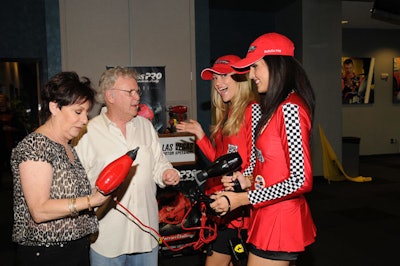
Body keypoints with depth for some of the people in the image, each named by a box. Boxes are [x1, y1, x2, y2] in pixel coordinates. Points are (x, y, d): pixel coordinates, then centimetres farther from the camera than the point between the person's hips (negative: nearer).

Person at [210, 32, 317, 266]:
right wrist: (249, 182, 1)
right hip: (269, 218, 9)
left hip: (280, 221, -9)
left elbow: (301, 181, -22)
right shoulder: (276, 108, 11)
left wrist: (241, 199, -17)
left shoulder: (290, 108, -18)